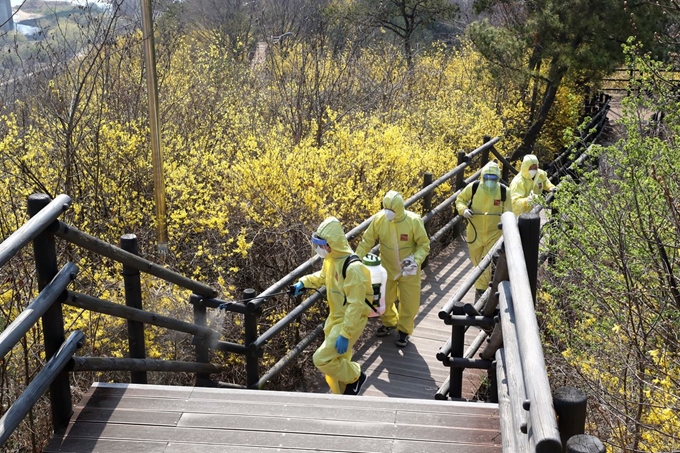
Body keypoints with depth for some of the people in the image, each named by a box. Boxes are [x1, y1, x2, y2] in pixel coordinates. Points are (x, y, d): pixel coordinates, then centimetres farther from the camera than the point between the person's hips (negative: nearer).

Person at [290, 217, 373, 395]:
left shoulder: (353, 268, -29)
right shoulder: (330, 259, -2)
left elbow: (356, 305, -28)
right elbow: (323, 276, 21)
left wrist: (345, 334, -27)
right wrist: (303, 283, 3)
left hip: (350, 321, -9)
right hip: (335, 317, 9)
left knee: (322, 359, -11)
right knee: (337, 360, 18)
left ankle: (355, 377, 13)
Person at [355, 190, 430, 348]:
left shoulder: (413, 221, -25)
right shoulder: (379, 218, -19)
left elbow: (424, 245, -14)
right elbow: (367, 241, -9)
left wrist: (415, 260, -30)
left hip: (408, 271, -2)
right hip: (387, 268, 3)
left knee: (408, 301, 11)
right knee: (384, 299, 19)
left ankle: (404, 330, 35)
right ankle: (389, 322, 47)